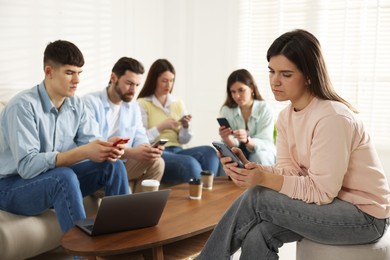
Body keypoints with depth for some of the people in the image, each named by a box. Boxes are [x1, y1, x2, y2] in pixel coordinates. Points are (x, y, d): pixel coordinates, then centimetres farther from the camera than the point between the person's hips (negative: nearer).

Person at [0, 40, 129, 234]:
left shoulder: (75, 104, -1)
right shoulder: (23, 106, -23)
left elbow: (89, 140, -2)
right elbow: (27, 165, -30)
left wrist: (106, 147, -27)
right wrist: (83, 152, -36)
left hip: (57, 179, 7)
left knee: (113, 166, -9)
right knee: (64, 176, -35)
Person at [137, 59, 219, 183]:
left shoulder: (178, 103, 16)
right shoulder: (142, 104, 2)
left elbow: (184, 140, 15)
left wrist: (186, 127, -5)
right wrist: (161, 127, -14)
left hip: (177, 150, 5)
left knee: (209, 152, -25)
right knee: (190, 164, -34)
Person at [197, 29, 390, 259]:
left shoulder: (332, 118, -25)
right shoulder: (286, 116, 2)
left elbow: (321, 191, -24)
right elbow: (288, 171, -5)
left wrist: (264, 179, -33)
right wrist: (251, 168, -23)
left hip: (365, 215, -7)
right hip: (330, 203, 7)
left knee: (257, 198, -20)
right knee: (257, 234, -17)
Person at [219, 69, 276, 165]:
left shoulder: (265, 109, -13)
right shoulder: (227, 110, -6)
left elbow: (266, 144, -19)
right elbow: (233, 145, -11)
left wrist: (247, 140, -41)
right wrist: (226, 139, -36)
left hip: (264, 154, -1)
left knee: (257, 156, -34)